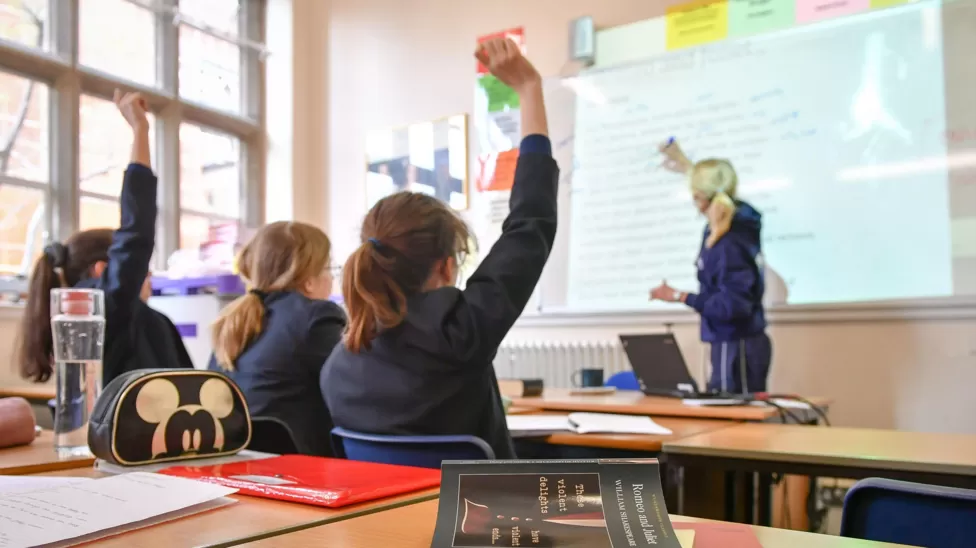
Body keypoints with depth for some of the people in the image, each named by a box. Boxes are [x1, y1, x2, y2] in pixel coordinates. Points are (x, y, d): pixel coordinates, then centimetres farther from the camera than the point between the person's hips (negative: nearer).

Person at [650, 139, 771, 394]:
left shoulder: (729, 245, -24)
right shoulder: (738, 220, 3)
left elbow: (734, 305, -26)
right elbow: (714, 185, 25)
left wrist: (680, 296, -22)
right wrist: (689, 168, 35)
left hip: (737, 346, -9)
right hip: (734, 343, 9)